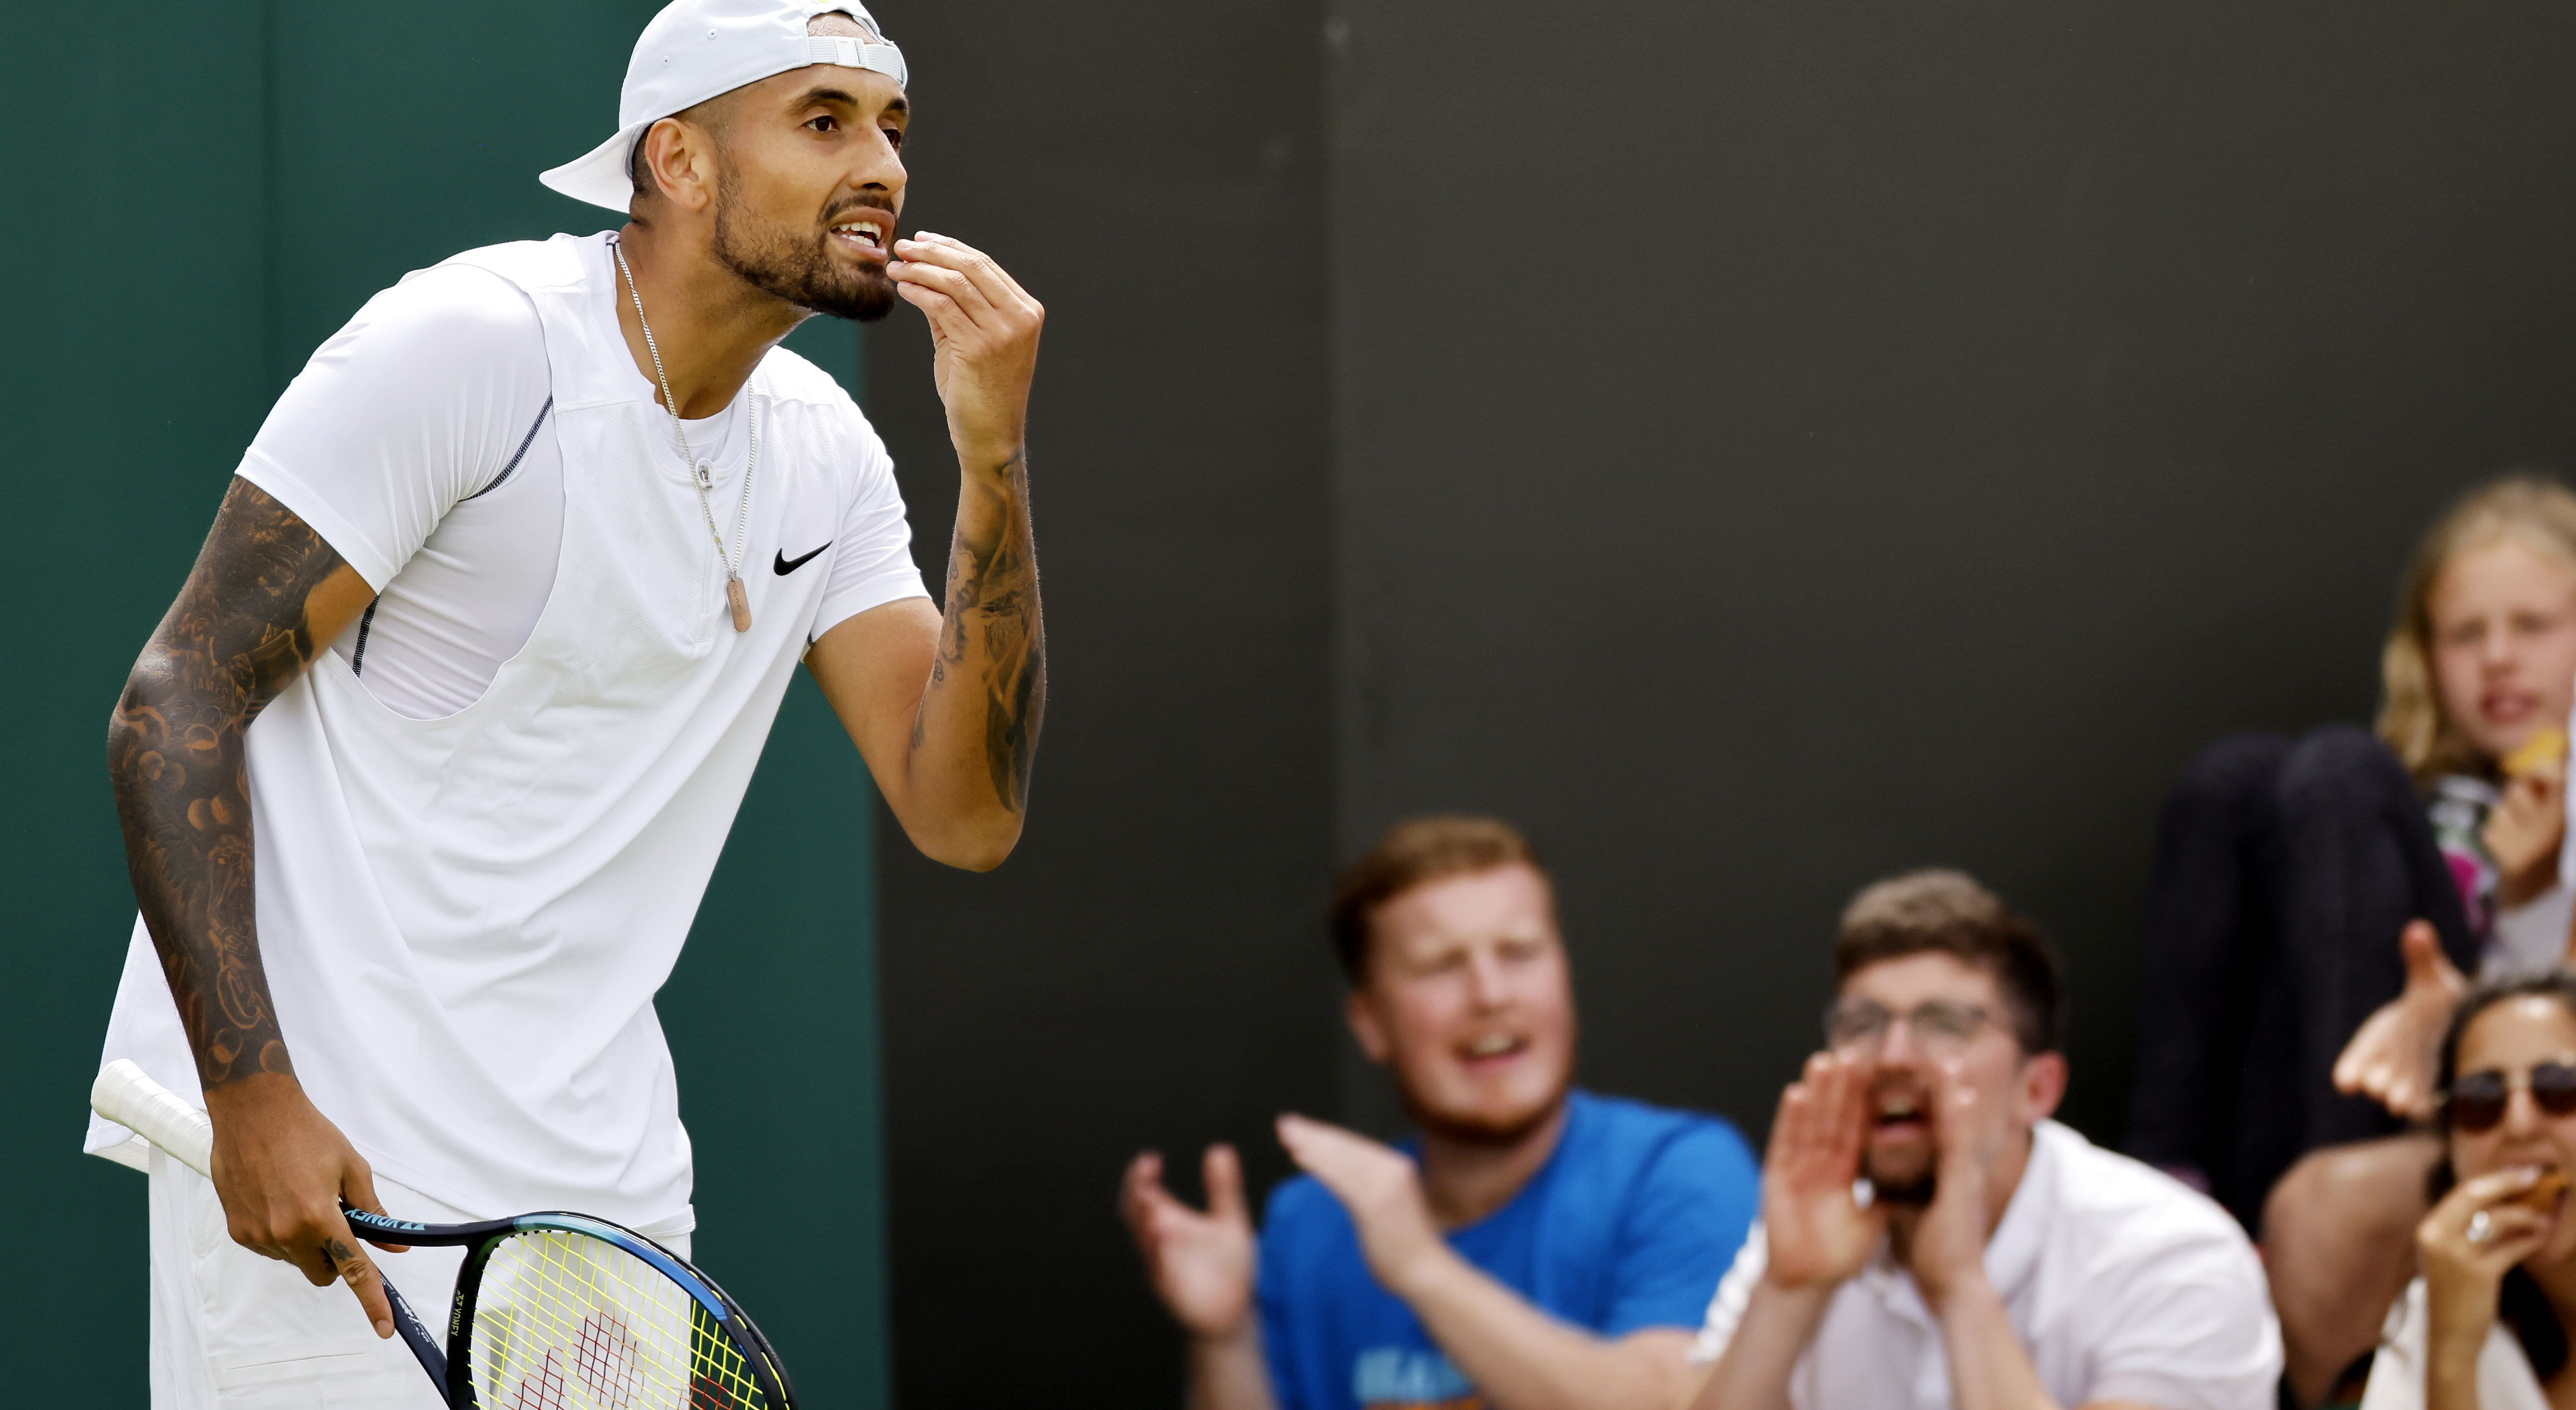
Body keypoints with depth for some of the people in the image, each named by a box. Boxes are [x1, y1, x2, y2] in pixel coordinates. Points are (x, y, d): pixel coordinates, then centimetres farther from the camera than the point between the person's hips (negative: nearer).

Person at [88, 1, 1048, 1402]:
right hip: (324, 1148, -7)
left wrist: (993, 457, -9)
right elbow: (177, 699, -14)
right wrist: (254, 1094, -23)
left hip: (604, 1174, 7)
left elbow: (965, 813, 2)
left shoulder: (825, 454, 8)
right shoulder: (468, 344, -13)